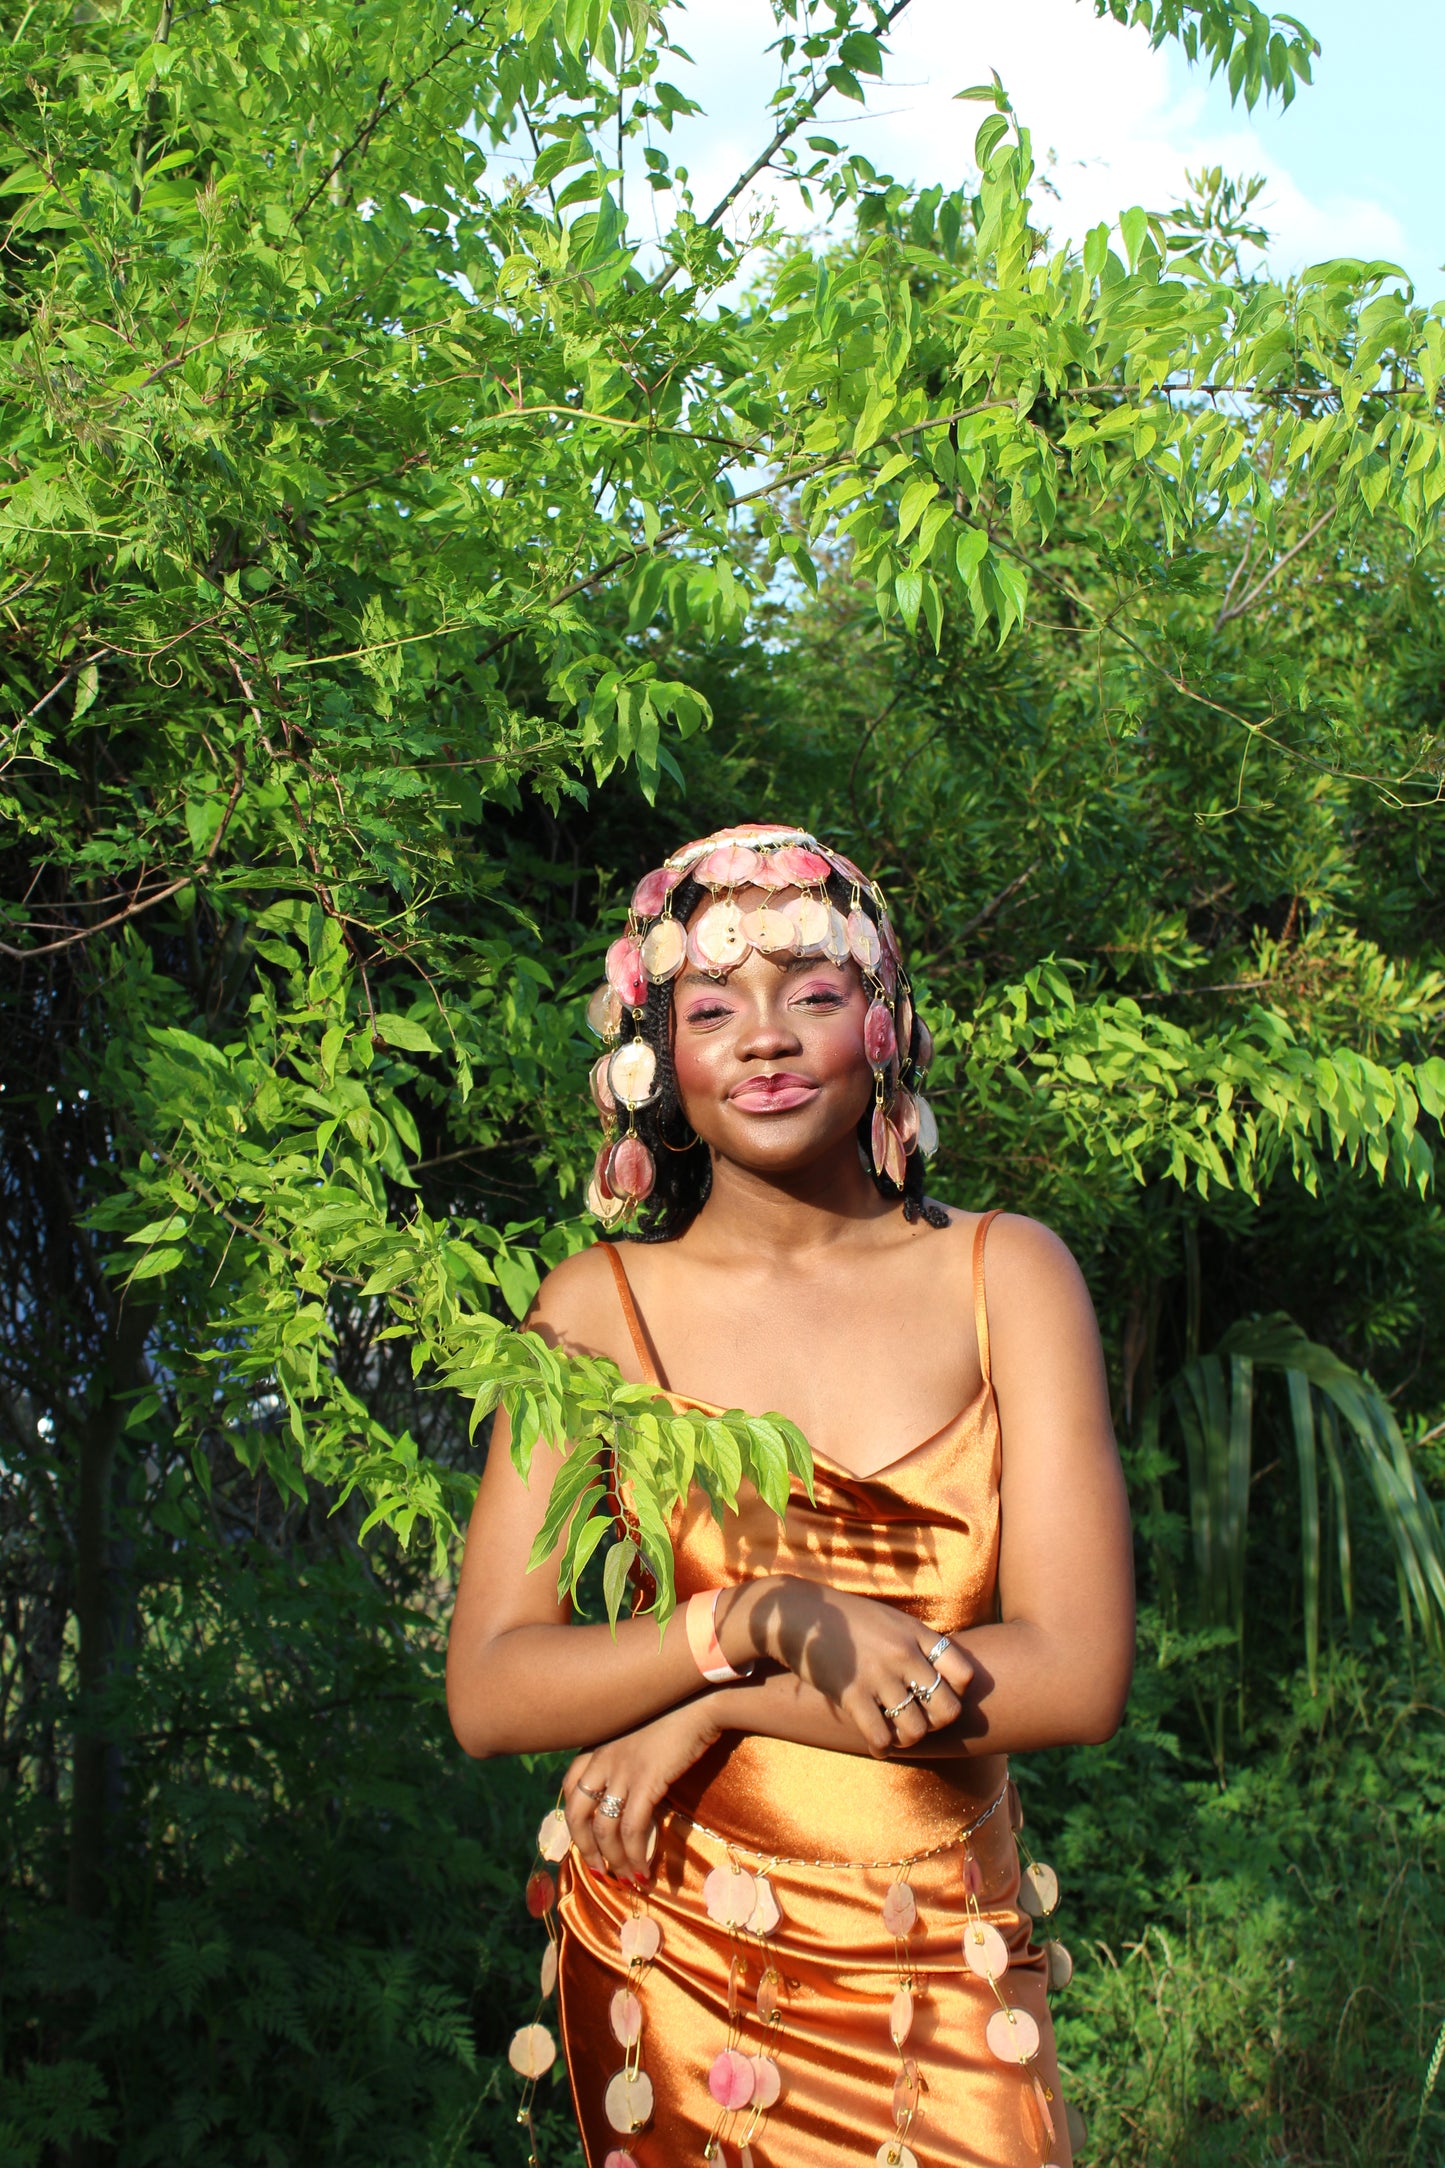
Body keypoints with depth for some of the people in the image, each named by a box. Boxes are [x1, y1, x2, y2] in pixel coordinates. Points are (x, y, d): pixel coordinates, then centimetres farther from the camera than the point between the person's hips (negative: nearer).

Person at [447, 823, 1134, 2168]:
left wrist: (704, 1713, -13)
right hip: (672, 1965, 0)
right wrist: (764, 1621, -23)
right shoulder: (598, 1308, -4)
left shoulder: (1004, 1275, -4)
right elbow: (489, 1694, -9)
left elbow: (1078, 1674, -11)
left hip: (948, 1983, 1)